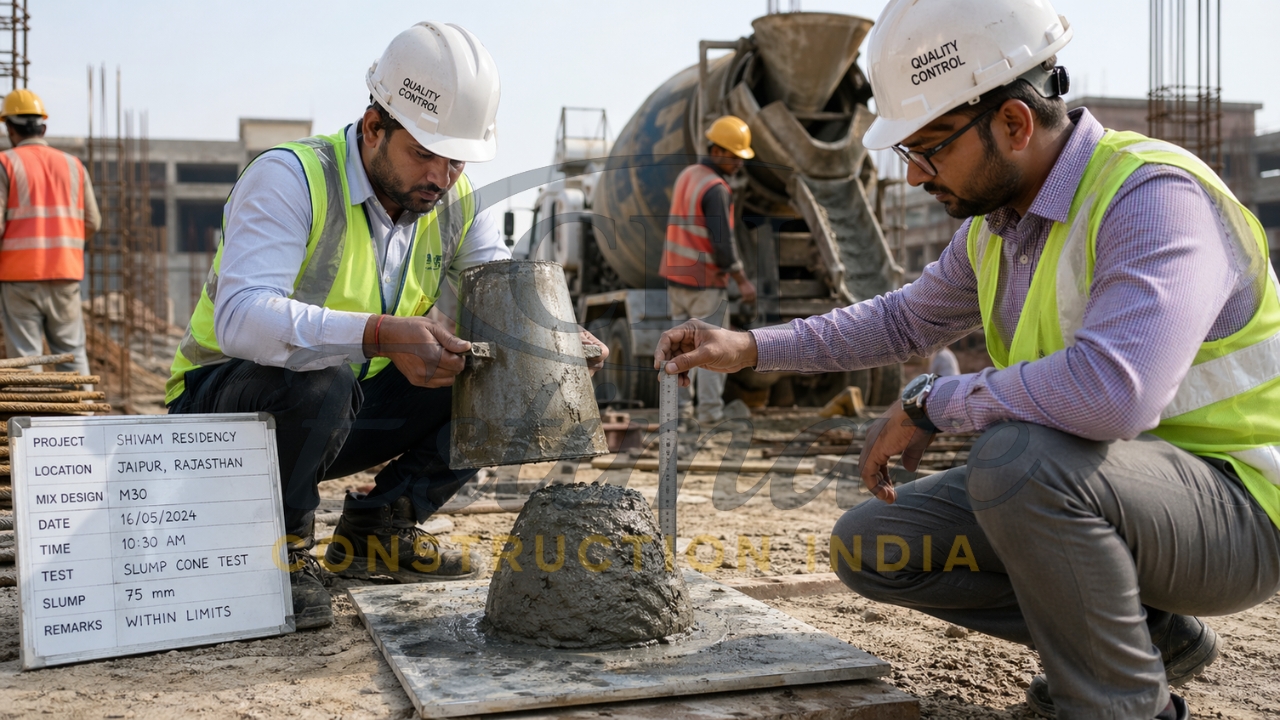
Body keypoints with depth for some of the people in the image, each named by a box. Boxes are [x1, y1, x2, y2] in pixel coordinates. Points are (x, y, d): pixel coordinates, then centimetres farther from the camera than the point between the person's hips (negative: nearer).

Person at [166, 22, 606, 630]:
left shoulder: (453, 200, -2)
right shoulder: (290, 177, -23)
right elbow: (239, 316, -37)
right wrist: (382, 334, -50)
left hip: (341, 418, 6)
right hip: (219, 408, -6)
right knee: (317, 377, -39)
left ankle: (374, 530, 3)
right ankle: (280, 546, -11)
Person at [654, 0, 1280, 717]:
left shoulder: (1154, 196, -24)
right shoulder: (997, 220, 4)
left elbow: (1114, 389, -40)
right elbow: (908, 317, 21)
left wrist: (929, 404, -24)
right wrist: (750, 348, 11)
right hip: (1073, 490, 9)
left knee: (1018, 457, -36)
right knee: (869, 547, 2)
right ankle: (1157, 635, 8)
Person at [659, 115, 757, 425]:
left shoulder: (687, 175, 9)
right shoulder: (716, 190, -19)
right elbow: (723, 242, -22)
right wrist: (743, 281, -14)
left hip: (676, 274, 8)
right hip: (705, 280, -8)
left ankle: (679, 403, 18)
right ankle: (710, 409, 4)